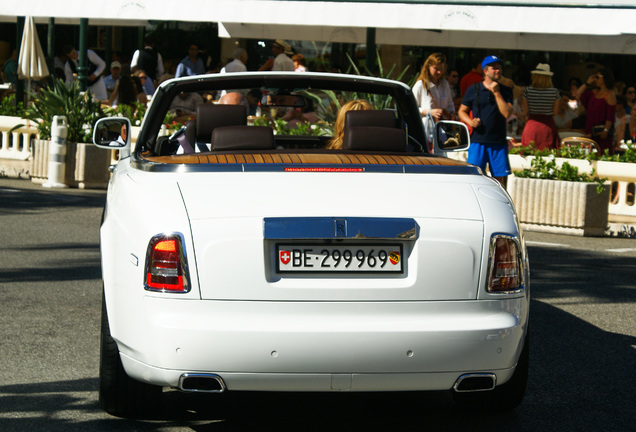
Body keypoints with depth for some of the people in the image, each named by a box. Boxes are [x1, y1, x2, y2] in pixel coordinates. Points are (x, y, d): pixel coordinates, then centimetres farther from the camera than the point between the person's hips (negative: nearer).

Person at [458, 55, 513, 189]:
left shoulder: (506, 91, 9)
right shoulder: (473, 89, 6)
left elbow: (507, 113, -5)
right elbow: (462, 111, 12)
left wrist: (497, 93, -9)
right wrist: (471, 121, -7)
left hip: (499, 142, 1)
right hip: (478, 141, -1)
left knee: (501, 178, 2)